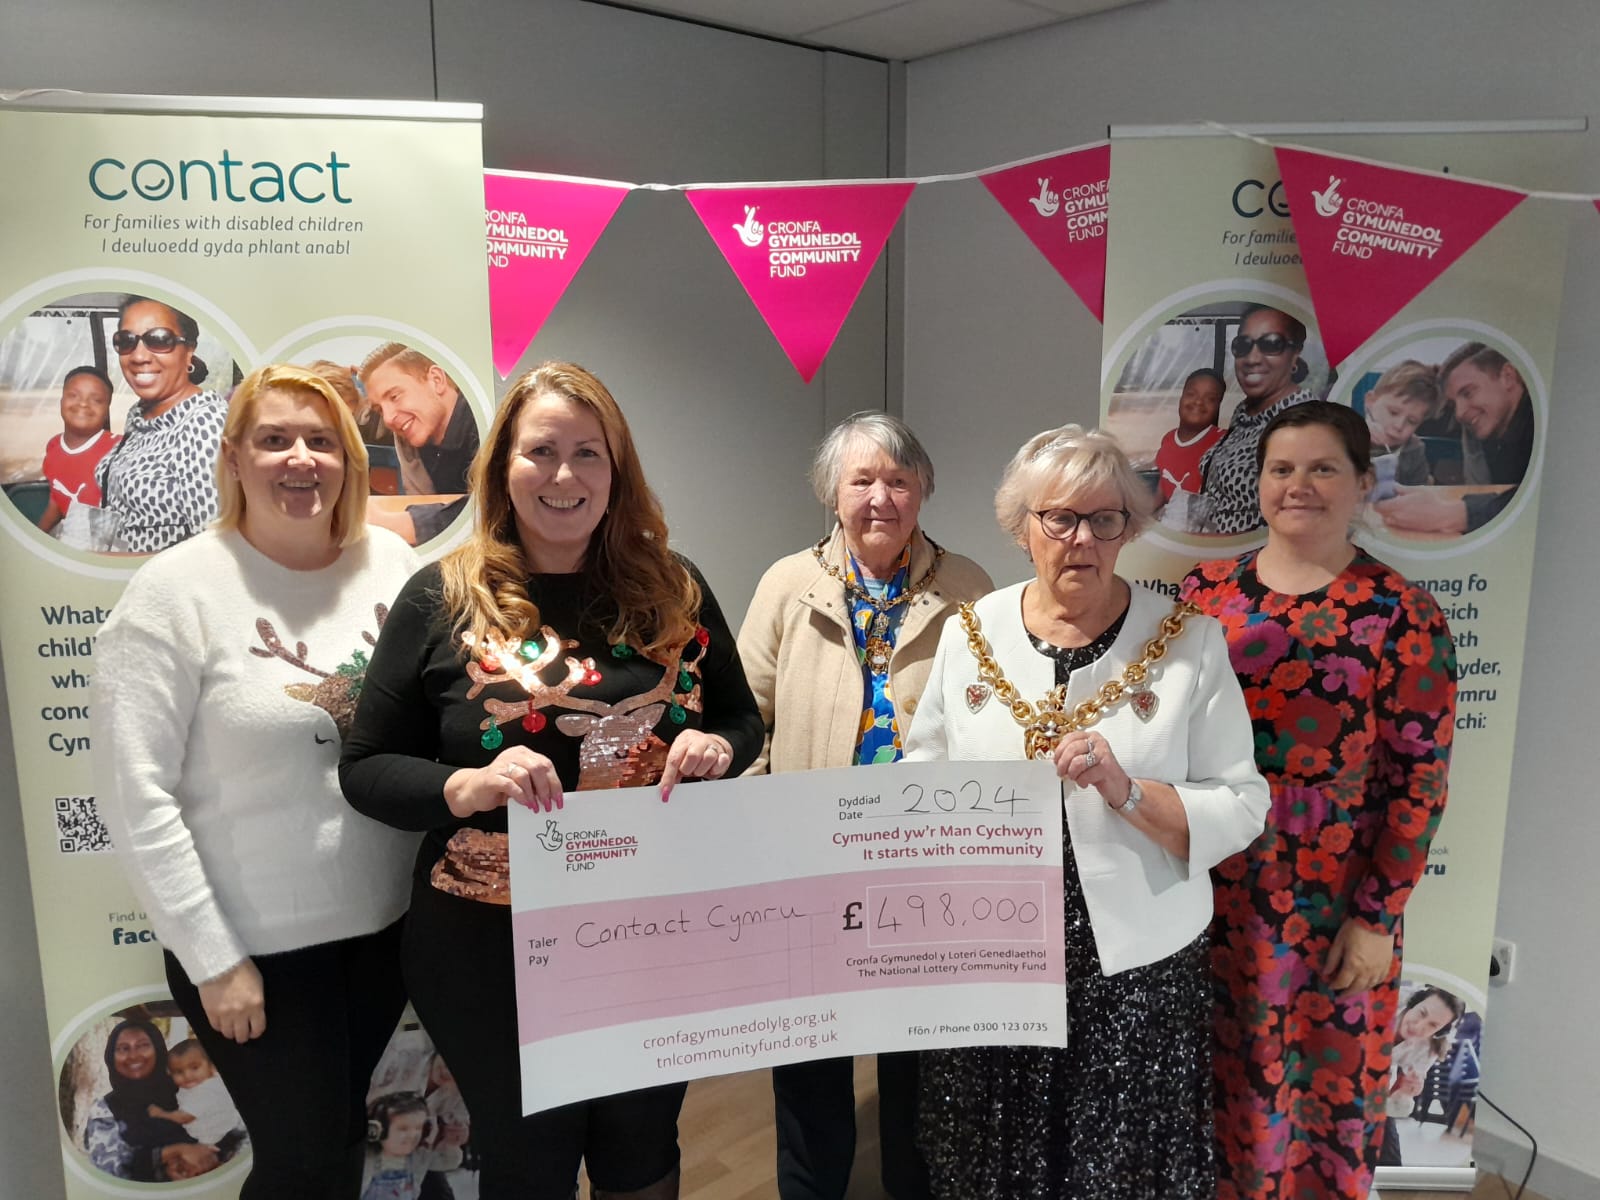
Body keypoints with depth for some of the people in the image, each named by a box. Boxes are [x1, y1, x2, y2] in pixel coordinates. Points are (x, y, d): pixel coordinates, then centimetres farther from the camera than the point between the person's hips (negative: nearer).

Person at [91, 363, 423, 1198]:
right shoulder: (177, 591, -13)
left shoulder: (394, 567, 0)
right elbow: (136, 795, -13)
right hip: (255, 945, -4)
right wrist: (213, 959, -12)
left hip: (384, 923, 4)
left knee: (344, 1133, 22)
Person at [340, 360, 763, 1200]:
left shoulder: (672, 589, -1)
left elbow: (744, 719, 8)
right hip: (496, 949, -2)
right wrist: (464, 787, -25)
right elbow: (366, 767, -6)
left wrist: (718, 746, -14)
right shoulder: (443, 597, -8)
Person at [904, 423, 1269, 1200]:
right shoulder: (969, 633, 1)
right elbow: (924, 766, 8)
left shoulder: (1191, 643, -6)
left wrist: (1128, 792, -23)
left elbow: (1241, 810, -8)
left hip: (1135, 967, -1)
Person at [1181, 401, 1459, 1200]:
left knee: (1322, 1082, 13)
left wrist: (1377, 917, -9)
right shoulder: (1205, 590, 1)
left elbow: (1419, 779, -8)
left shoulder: (1402, 617, -8)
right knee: (1214, 1079, 17)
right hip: (1207, 887, 3)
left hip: (1330, 900, -3)